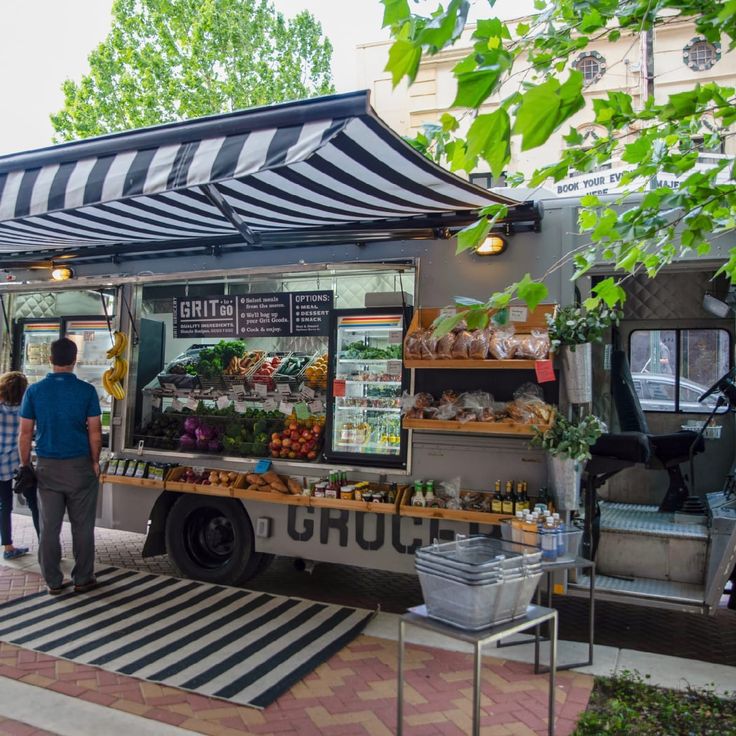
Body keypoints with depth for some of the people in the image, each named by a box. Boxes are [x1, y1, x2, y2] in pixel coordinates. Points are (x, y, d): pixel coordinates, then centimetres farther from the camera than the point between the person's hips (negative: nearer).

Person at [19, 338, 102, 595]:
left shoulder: (34, 391, -2)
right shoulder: (86, 390, -8)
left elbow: (25, 433, -1)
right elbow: (94, 432, -8)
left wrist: (25, 465, 8)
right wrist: (95, 461, 4)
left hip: (47, 467, 2)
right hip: (79, 467, -2)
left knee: (49, 527, 10)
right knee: (82, 526, 8)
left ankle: (53, 581, 18)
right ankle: (82, 579, 17)